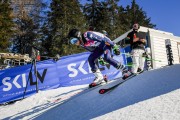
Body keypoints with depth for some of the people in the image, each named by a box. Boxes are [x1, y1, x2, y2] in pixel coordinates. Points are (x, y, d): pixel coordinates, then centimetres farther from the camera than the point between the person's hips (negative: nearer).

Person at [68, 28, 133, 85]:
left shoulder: (87, 35, -30)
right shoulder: (82, 44, -4)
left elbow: (103, 38, -27)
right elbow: (92, 50, 12)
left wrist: (114, 46, -25)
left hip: (106, 43, -8)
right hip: (99, 47, 8)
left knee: (107, 58, -28)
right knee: (90, 59, -8)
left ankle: (125, 70, -19)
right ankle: (99, 77, -1)